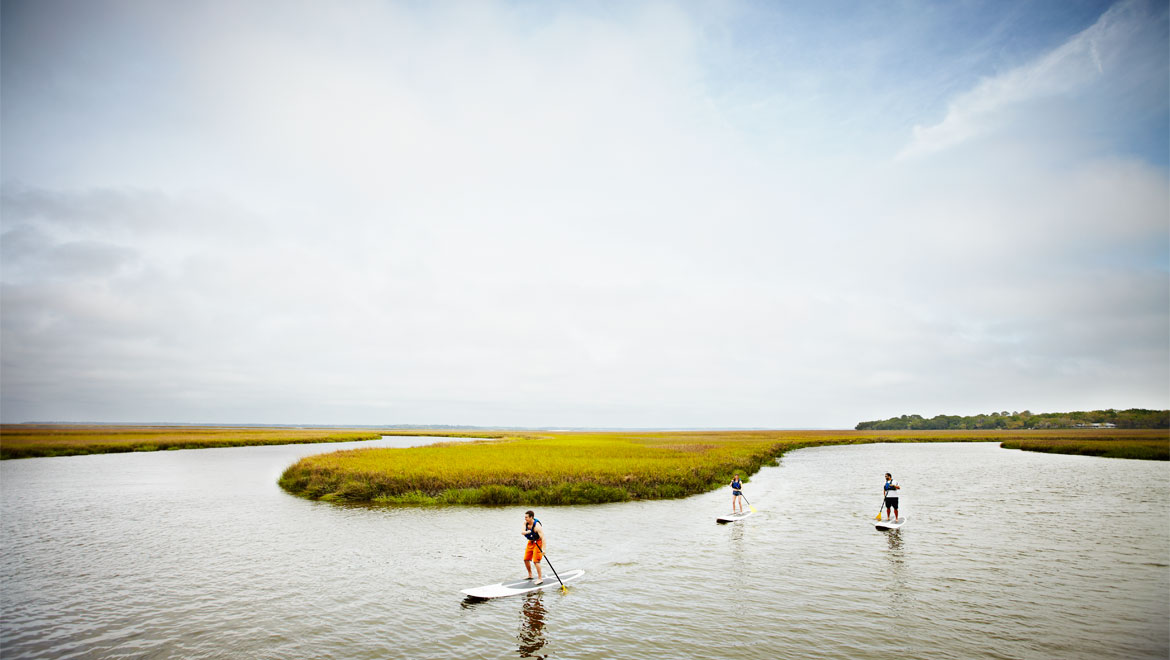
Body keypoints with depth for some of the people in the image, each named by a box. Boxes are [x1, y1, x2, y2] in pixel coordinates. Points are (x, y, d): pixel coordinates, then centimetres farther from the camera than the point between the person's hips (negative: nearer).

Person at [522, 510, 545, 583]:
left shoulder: (537, 526, -29)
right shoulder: (525, 523, -7)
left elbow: (543, 537, -33)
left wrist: (543, 549, -40)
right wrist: (527, 532, -39)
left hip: (537, 542, -8)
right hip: (530, 542, 8)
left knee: (536, 561, -13)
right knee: (526, 559, 11)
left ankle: (540, 578, -3)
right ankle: (530, 575, 29)